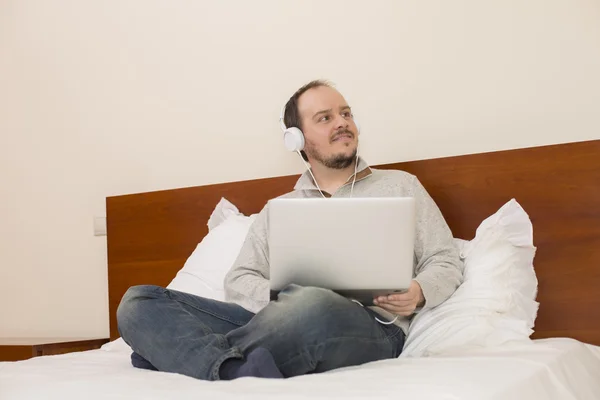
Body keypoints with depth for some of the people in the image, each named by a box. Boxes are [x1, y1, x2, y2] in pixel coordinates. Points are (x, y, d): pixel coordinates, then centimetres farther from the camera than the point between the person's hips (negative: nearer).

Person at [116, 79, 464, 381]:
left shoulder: (400, 185, 20)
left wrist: (419, 293, -9)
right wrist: (279, 302, -9)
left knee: (314, 308, -42)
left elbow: (446, 262, 15)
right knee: (139, 301, -15)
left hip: (370, 328, -3)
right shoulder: (278, 209, 26)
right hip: (276, 322, 4)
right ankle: (237, 372, -40)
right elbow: (239, 281, 15)